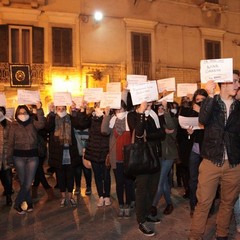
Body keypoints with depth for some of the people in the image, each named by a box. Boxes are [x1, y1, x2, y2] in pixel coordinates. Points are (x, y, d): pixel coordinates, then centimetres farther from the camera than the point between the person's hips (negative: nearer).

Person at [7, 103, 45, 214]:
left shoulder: (32, 123, 3)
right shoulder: (14, 125, 1)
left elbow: (41, 124, -20)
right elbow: (10, 143, 3)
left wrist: (39, 109, -25)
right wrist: (9, 159, 0)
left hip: (33, 156, 0)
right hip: (19, 156, 0)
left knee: (28, 183, -1)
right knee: (23, 183, 7)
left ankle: (17, 204, 16)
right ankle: (29, 203, 23)